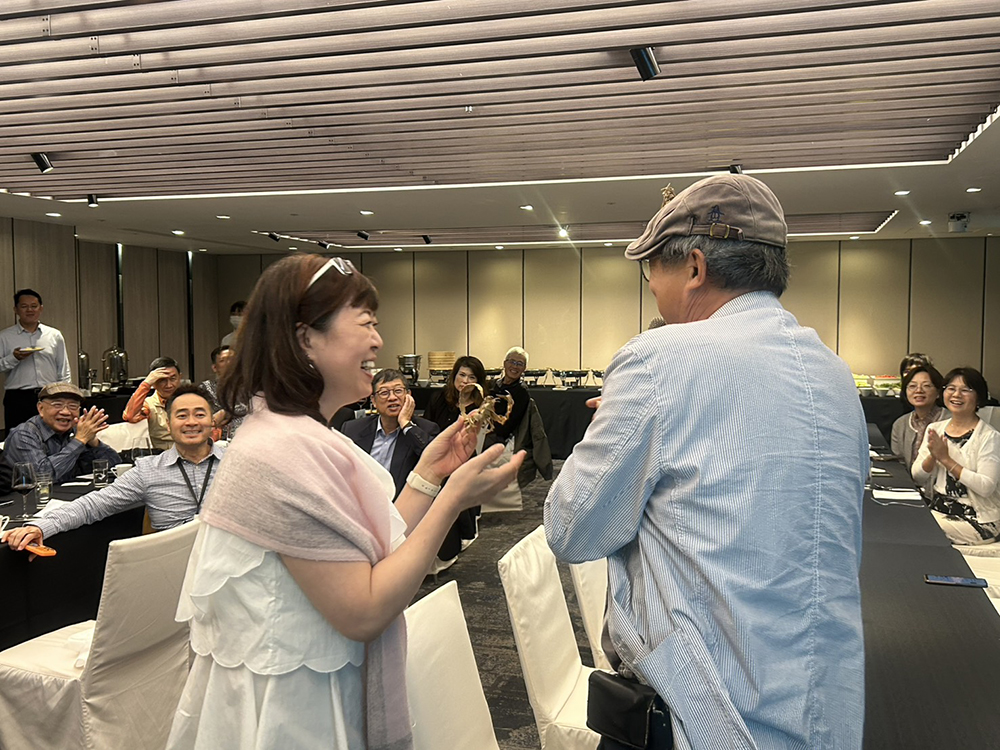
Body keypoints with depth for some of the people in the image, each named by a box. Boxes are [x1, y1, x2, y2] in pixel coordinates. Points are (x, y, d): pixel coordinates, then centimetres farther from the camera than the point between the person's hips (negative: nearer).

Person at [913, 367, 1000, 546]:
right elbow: (917, 477, 4)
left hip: (978, 521, -5)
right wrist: (932, 456, -15)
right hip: (938, 510, 6)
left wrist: (946, 459, -20)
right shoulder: (935, 429, 8)